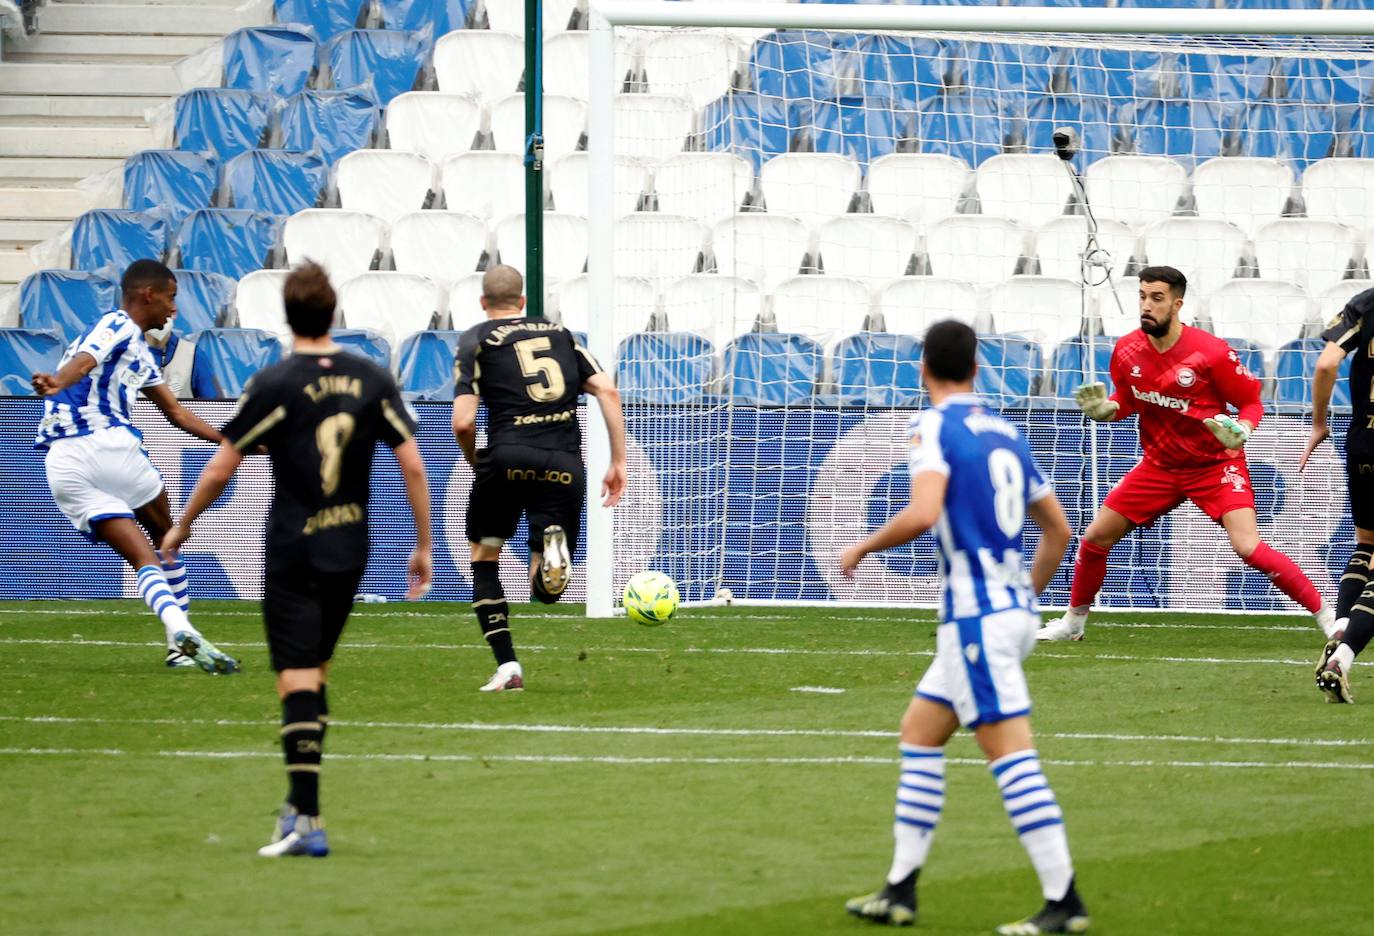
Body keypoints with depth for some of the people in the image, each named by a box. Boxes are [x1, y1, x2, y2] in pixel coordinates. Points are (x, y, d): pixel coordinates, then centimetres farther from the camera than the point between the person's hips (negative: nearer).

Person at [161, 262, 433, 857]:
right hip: (351, 551, 5)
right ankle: (300, 802, 22)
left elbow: (219, 471, -5)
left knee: (297, 680, -7)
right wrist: (423, 546, 9)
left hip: (292, 554, -5)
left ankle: (307, 823, -14)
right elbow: (413, 465, 1)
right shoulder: (372, 380, 1)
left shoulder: (273, 385, -10)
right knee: (316, 669, 19)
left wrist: (182, 527, 11)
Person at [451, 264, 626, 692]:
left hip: (508, 456, -3)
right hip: (564, 464, 3)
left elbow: (463, 422, -1)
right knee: (546, 591, 11)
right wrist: (618, 462, 11)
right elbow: (607, 391, 10)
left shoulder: (475, 340, 9)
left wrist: (474, 463, 19)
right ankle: (553, 545, -26)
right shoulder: (560, 334, 20)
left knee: (484, 557, 21)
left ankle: (506, 666, 8)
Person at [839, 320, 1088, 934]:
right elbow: (1058, 528, 18)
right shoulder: (1005, 431, 14)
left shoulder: (934, 425, -8)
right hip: (1012, 606, 8)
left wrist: (863, 548, -7)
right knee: (918, 732, 16)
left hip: (975, 616, -8)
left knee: (1009, 751, -9)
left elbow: (923, 513, -24)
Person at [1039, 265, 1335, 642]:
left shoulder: (1212, 353, -21)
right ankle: (1073, 621, 28)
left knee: (1248, 547, -23)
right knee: (1095, 539, 5)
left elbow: (1252, 402, -10)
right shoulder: (1126, 351, -6)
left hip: (1216, 465, -5)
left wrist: (1241, 431, -31)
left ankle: (1327, 617, -13)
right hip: (1160, 466, 5)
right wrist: (1104, 409, -10)